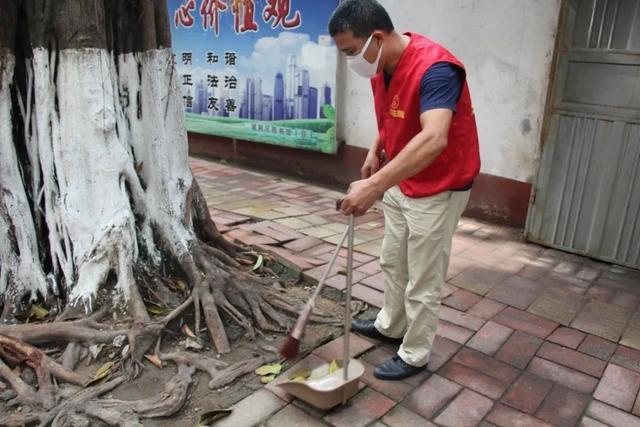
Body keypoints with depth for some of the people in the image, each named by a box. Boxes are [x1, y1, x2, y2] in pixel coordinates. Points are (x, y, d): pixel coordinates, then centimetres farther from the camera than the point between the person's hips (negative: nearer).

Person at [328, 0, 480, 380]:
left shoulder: (435, 67, -30)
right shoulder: (381, 66, -2)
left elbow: (433, 140, -44)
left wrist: (374, 185, -50)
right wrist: (376, 150, 3)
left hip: (438, 191, -9)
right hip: (401, 183, 9)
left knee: (423, 281, 5)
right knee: (393, 262, 22)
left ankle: (415, 355, 24)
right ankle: (391, 325, 43)